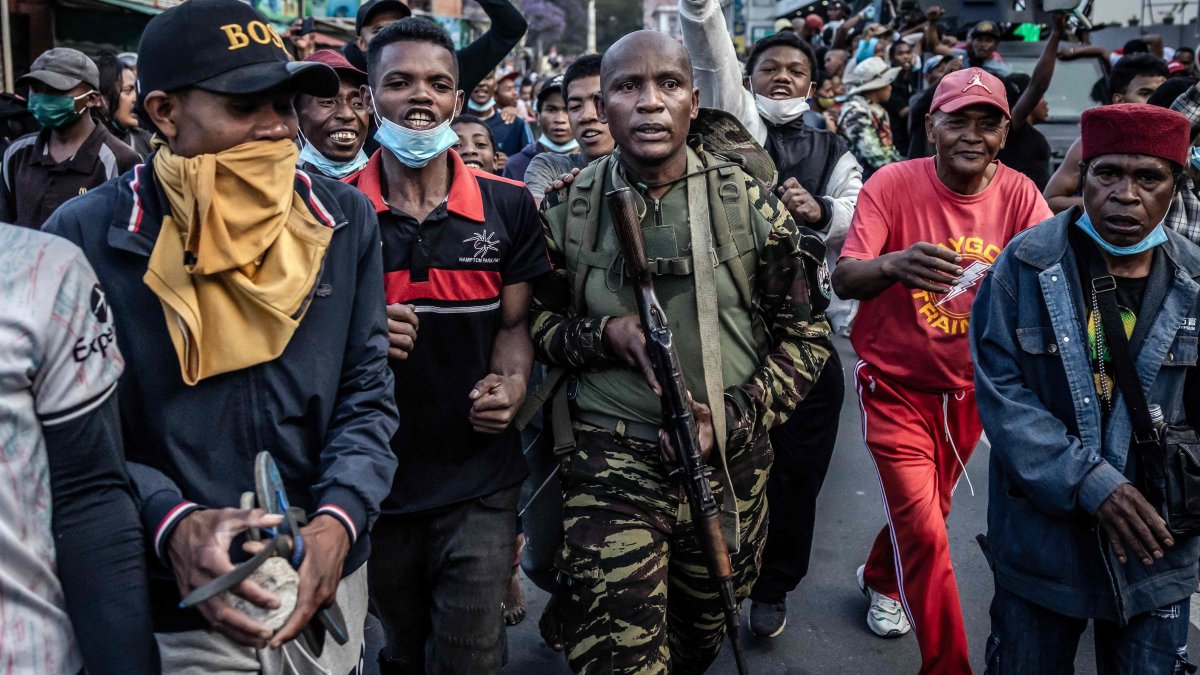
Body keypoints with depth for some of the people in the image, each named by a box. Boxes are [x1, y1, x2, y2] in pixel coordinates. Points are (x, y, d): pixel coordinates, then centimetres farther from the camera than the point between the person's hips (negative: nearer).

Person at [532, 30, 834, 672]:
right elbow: (534, 319, 5)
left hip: (729, 462, 2)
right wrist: (606, 333, -15)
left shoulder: (751, 203, -3)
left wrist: (734, 419, -11)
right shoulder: (566, 209, -2)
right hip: (608, 461, -1)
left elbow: (806, 333, 1)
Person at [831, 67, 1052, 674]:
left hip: (969, 385, 4)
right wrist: (892, 265, -48)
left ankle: (881, 581, 52)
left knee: (929, 509, 21)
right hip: (897, 383, -4)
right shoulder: (894, 184, -17)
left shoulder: (1018, 193, -6)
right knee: (924, 531, -7)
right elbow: (843, 280, -26)